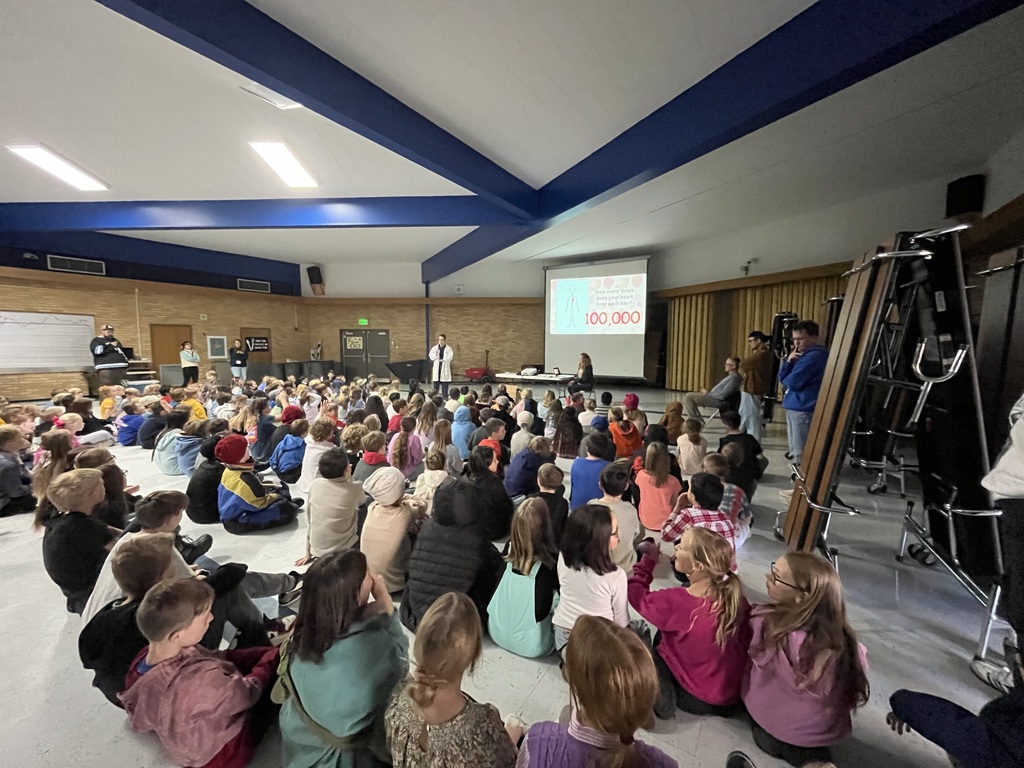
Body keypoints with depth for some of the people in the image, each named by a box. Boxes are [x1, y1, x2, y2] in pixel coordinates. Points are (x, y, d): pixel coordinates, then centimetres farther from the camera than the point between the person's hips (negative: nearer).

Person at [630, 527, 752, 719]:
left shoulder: (674, 601, -32)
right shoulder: (735, 597, -19)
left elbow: (635, 594, -13)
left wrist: (648, 560, -2)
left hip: (696, 699, -5)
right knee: (663, 637, 19)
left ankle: (660, 695, 0)